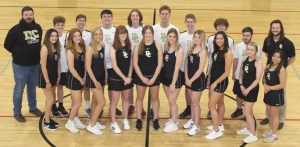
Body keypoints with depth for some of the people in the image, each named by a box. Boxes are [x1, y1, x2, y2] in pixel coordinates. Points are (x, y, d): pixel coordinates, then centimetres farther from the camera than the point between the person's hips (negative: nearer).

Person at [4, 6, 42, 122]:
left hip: (35, 65, 5)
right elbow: (7, 45, -8)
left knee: (33, 88, 21)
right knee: (19, 90, 8)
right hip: (20, 66, -5)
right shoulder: (16, 29, -16)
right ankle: (17, 112, 22)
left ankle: (33, 107, 39)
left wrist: (35, 53, 4)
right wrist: (18, 53, 0)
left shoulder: (38, 28, -1)